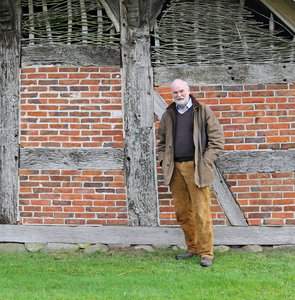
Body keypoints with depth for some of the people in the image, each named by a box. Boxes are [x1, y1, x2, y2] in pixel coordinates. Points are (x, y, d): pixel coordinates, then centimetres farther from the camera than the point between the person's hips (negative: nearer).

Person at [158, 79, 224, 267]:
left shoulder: (203, 111, 2)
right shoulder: (168, 115, 14)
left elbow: (217, 139, -1)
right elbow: (162, 141, 24)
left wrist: (205, 161, -7)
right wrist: (164, 161, 10)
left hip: (196, 168, -5)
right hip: (175, 169, 5)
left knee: (201, 213, -7)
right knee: (182, 213, 8)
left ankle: (206, 253, -3)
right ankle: (192, 248, 19)